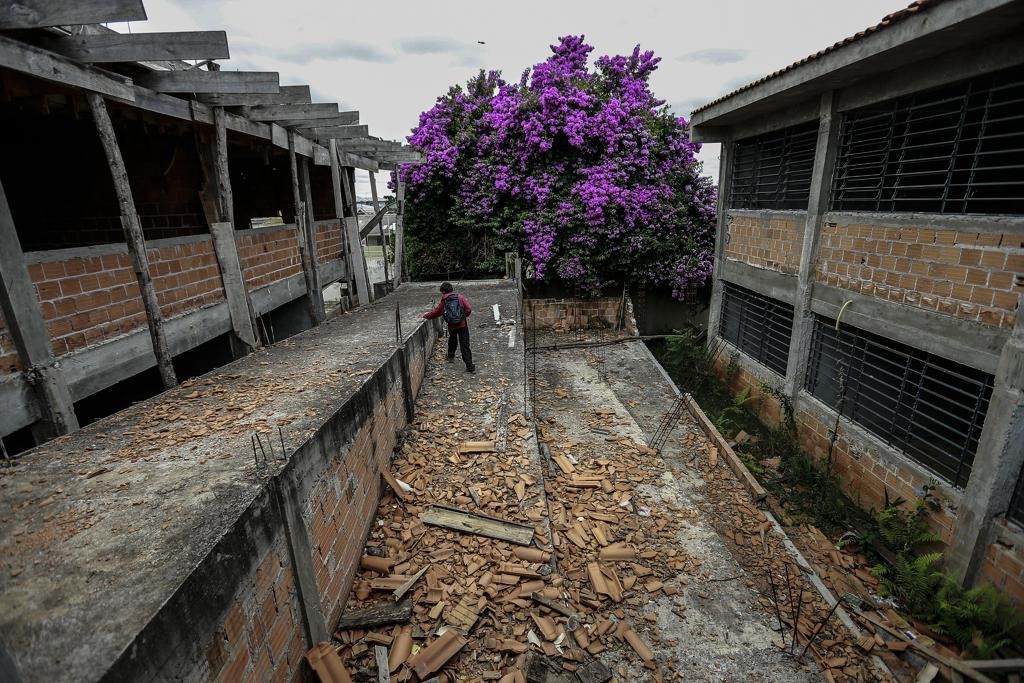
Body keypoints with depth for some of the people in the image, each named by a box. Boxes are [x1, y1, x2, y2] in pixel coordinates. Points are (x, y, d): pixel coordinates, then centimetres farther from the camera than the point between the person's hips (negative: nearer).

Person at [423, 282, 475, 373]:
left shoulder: (443, 301, 2)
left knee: (452, 340, 31)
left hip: (451, 326, 1)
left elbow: (435, 313, 6)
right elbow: (468, 309, -7)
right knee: (465, 346, -1)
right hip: (462, 324, -1)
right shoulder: (460, 297, 0)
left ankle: (450, 357, 46)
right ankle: (470, 366, -5)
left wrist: (426, 315, 24)